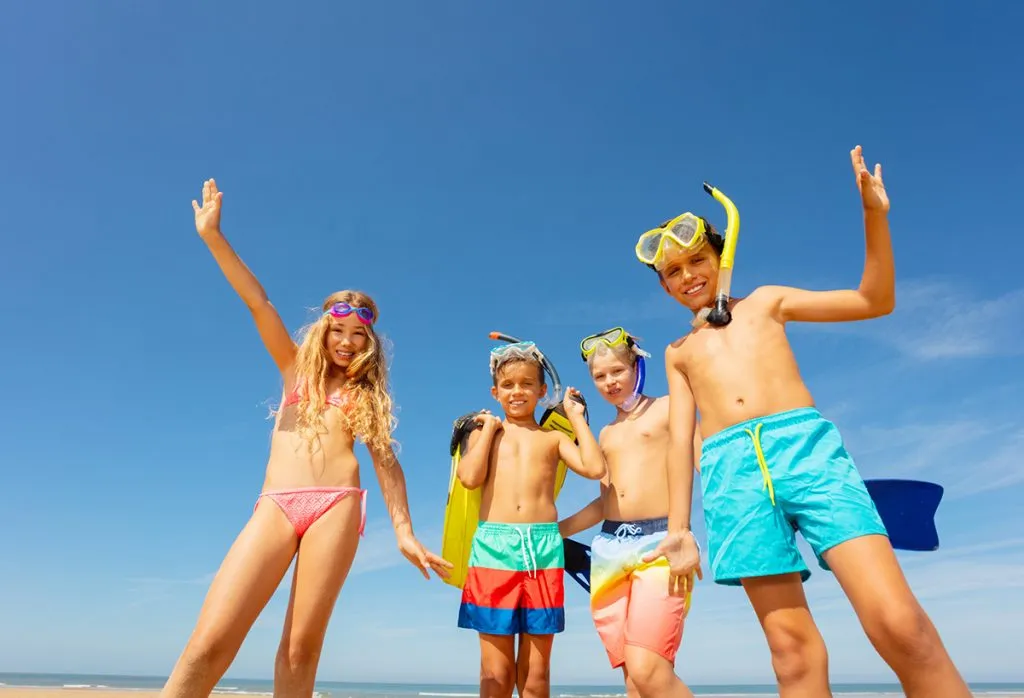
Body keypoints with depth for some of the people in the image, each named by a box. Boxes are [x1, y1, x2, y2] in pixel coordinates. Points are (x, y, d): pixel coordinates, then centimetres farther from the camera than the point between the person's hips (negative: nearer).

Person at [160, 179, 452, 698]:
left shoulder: (368, 395, 18)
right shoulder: (297, 368, 19)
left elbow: (386, 461, 13)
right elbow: (258, 303, 8)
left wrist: (404, 532, 5)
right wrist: (213, 237, -1)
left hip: (337, 505, 0)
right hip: (275, 506, 1)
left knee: (302, 647, -4)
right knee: (210, 643, -11)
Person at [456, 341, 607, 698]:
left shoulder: (553, 437, 13)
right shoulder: (484, 433, 13)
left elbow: (594, 468, -4)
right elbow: (470, 478, -5)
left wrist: (576, 417, 5)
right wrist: (490, 428, 2)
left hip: (544, 547, 1)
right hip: (493, 546, 0)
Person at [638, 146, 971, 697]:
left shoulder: (765, 301, 22)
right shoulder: (678, 353, 25)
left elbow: (875, 300, 18)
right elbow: (680, 439, 17)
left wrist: (874, 215, 5)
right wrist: (678, 525, 9)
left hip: (806, 445, -1)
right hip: (731, 471, 2)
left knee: (898, 623, -16)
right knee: (791, 643, -4)